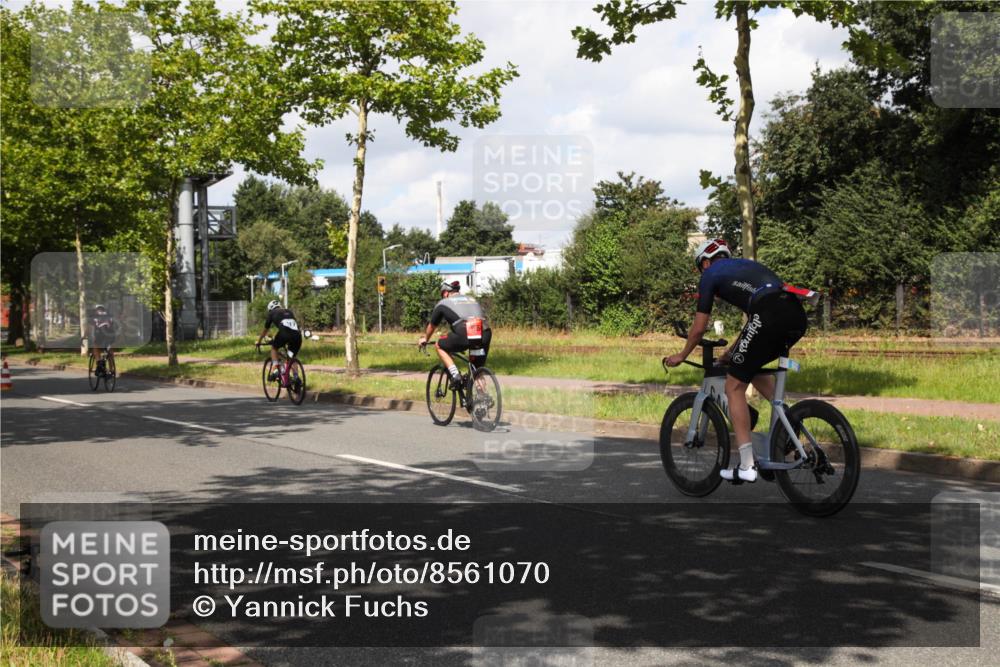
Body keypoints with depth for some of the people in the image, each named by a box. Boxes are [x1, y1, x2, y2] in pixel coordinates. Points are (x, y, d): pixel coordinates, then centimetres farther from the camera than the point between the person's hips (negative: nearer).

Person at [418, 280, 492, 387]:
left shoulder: (444, 303, 22)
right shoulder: (472, 299, 33)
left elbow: (432, 326, 35)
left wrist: (425, 339, 56)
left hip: (464, 334, -4)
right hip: (486, 334, 4)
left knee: (440, 346, 21)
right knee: (478, 370, 23)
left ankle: (455, 374, 5)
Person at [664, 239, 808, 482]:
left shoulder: (710, 274, 17)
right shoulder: (747, 265, 36)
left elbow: (699, 328, 19)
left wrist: (681, 356, 36)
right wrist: (730, 353, 49)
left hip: (769, 317, -7)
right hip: (797, 316, 7)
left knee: (735, 386, 7)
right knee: (752, 367, 31)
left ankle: (747, 466, 4)